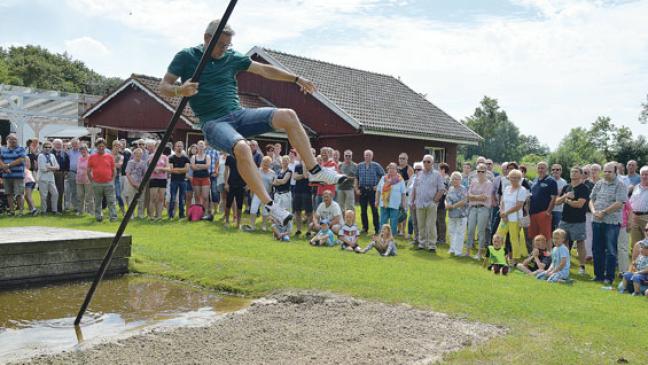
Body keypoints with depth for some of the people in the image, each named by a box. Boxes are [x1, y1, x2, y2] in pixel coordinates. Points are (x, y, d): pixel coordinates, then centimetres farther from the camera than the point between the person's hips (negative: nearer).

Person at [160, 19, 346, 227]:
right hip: (213, 122, -5)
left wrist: (297, 79, 11)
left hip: (238, 115, 5)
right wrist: (180, 91, -26)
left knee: (288, 116, -16)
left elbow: (264, 70, 15)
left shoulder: (232, 57, 10)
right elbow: (164, 87, -3)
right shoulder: (186, 57, -1)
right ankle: (269, 206, -30)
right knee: (241, 148, -38)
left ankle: (315, 171, -8)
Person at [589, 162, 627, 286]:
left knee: (610, 251, -1)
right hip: (597, 221, 6)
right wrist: (594, 211, -5)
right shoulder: (599, 184, 12)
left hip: (611, 222, -5)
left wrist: (603, 212, -14)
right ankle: (598, 274, 21)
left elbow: (619, 204, -14)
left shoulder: (620, 186, -5)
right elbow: (591, 200, 13)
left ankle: (609, 277, 6)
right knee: (597, 249, 11)